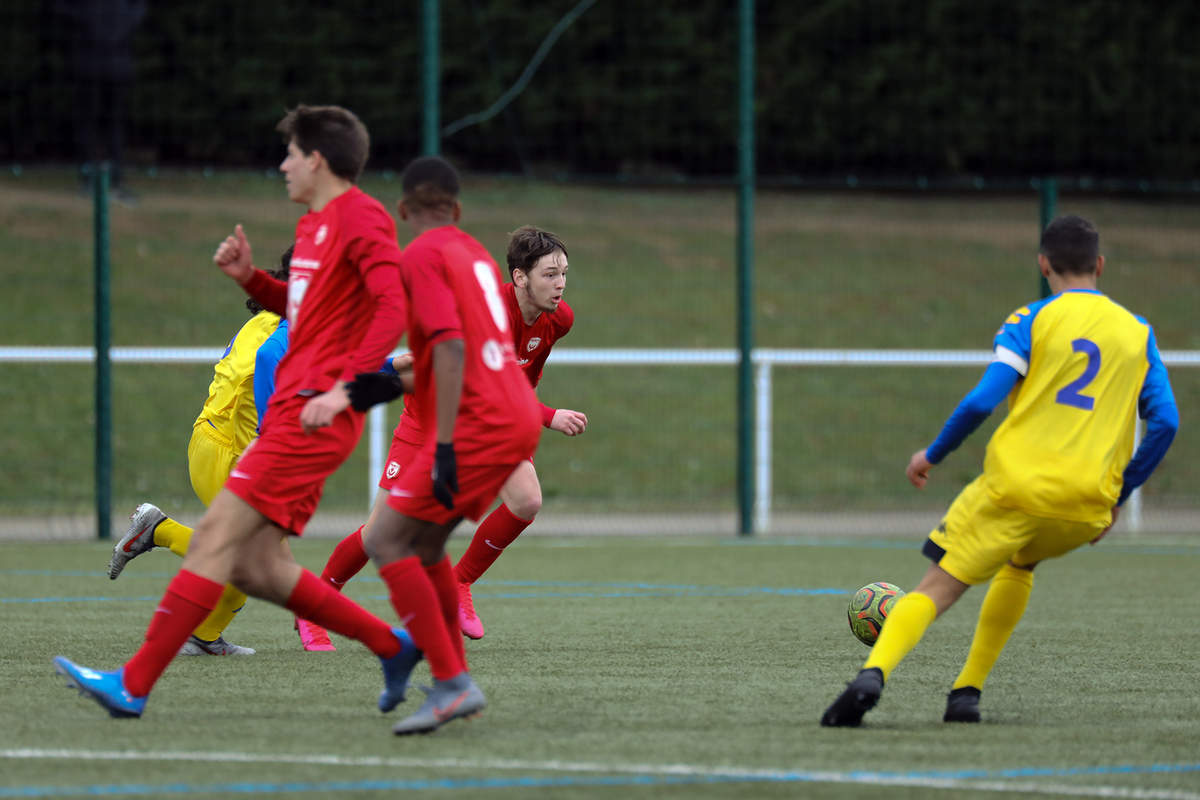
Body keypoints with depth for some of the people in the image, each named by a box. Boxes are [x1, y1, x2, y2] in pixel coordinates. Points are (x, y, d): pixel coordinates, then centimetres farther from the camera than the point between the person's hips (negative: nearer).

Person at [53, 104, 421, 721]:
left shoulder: (360, 218, -9)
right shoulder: (313, 225, 21)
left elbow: (397, 304, -20)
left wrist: (345, 387, -27)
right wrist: (249, 278, 16)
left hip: (314, 415, -10)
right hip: (292, 409, 10)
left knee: (217, 534, -14)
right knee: (255, 566, 5)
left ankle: (134, 685, -15)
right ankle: (393, 648, 13)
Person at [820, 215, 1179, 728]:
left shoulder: (1031, 321, 3)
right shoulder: (1138, 333, 13)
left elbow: (982, 400, -7)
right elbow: (1165, 423, 8)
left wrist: (933, 454, 7)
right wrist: (1117, 497, 17)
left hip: (1014, 487, -3)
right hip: (1087, 507, 3)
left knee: (937, 589, -1)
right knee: (1019, 564, 32)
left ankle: (873, 673, -28)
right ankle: (967, 693, 22)